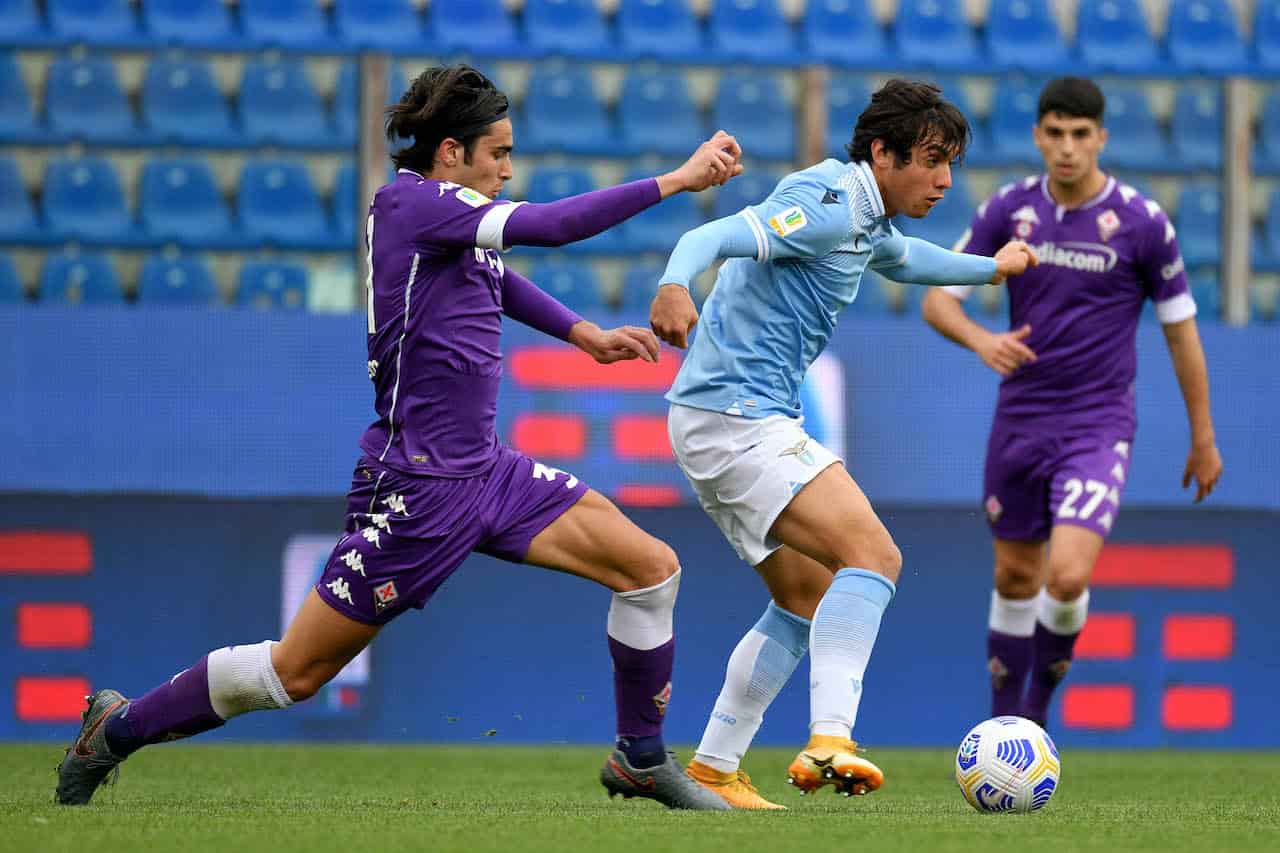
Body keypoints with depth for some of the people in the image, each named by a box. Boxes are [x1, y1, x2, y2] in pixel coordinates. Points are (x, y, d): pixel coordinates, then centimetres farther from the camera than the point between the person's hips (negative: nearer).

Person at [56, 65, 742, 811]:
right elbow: (554, 225, -24)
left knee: (651, 567, -1)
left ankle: (642, 762, 13)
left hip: (486, 471, 9)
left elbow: (498, 279, 34)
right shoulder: (409, 202, -14)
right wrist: (675, 181, -20)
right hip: (415, 488, -9)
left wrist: (587, 334, 22)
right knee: (296, 673, -2)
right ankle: (119, 728, 18)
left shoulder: (453, 218, 10)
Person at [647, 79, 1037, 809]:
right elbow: (714, 238, -31)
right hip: (737, 414, -11)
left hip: (734, 420, 11)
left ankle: (714, 769, 18)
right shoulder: (829, 205, -16)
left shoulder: (866, 220, 16)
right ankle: (830, 741, -35)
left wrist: (991, 268, 50)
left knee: (808, 600, 17)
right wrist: (675, 286, -51)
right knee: (873, 555, -22)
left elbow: (902, 258, 42)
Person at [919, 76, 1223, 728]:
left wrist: (1203, 440, 4)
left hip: (1098, 427, -3)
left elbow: (1181, 331, 0)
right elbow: (939, 300, 1)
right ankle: (1004, 722, 30)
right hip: (1019, 421, 3)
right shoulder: (1010, 208, -1)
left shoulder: (1142, 222, -9)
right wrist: (980, 340, -22)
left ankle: (1040, 701, 8)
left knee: (1067, 577, -19)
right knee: (1016, 577, 12)